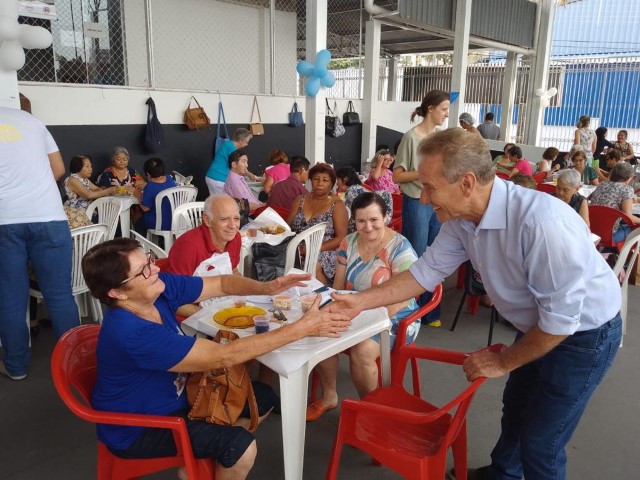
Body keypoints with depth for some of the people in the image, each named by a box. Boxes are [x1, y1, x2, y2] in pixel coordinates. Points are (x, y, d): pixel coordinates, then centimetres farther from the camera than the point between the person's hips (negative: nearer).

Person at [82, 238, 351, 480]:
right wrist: (301, 329, -36)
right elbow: (223, 356, -37)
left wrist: (266, 288, -24)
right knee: (241, 447, -24)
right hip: (137, 429, -8)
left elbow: (222, 284, -3)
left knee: (263, 398, 7)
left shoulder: (160, 287, -14)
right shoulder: (132, 333, -36)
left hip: (172, 396, 8)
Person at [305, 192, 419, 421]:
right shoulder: (349, 243, 2)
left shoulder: (400, 248, -14)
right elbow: (338, 287, 5)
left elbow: (402, 298, -20)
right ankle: (328, 396, 5)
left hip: (392, 319, -5)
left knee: (361, 351, -32)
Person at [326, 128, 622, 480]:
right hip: (537, 326, 8)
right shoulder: (461, 219, -16)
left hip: (584, 334, -7)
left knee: (539, 443, 5)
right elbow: (427, 271, -6)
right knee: (514, 408, 27)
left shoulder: (541, 222, -40)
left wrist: (503, 361, -17)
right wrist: (360, 301, -12)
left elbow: (561, 317, -31)